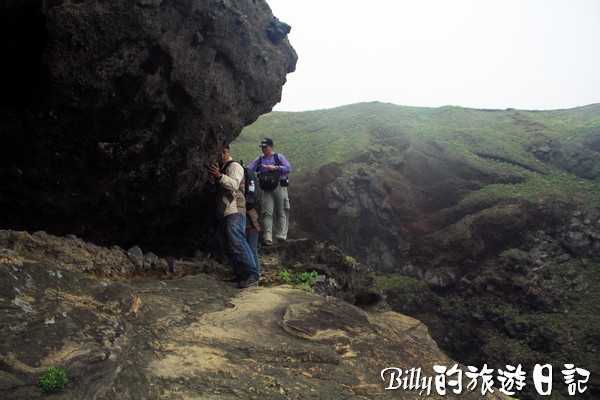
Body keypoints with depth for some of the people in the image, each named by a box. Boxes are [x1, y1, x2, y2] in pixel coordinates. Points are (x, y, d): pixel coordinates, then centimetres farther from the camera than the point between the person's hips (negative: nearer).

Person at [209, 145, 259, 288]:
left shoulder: (234, 166, -1)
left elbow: (234, 184, -21)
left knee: (237, 243, -16)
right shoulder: (221, 168, 25)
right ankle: (240, 273, 15)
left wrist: (219, 176, -33)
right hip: (222, 213, 9)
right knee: (227, 245, 8)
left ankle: (253, 275, -14)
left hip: (234, 212, -9)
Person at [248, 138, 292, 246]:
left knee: (281, 212, 1)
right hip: (266, 188, 2)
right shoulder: (259, 160, 13)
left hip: (279, 187, -2)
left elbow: (289, 168, -3)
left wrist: (275, 167, -13)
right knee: (267, 213, -6)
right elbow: (248, 169, 4)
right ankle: (267, 238, -8)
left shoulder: (279, 157, 5)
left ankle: (281, 236, 5)